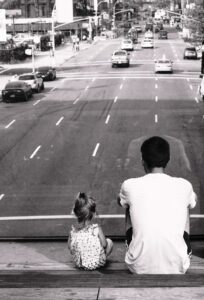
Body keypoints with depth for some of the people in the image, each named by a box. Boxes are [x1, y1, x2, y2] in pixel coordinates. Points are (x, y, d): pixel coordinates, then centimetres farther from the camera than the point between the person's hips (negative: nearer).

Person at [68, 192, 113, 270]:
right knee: (109, 241, 16)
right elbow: (104, 244, -13)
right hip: (97, 263, -3)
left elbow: (69, 247, -1)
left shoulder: (73, 231, -11)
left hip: (79, 263, 3)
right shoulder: (97, 229, -19)